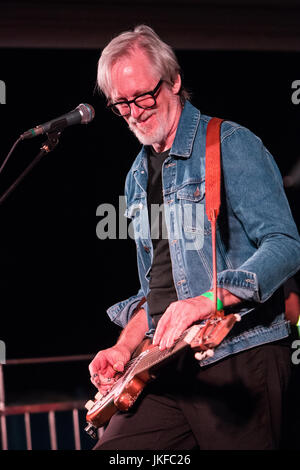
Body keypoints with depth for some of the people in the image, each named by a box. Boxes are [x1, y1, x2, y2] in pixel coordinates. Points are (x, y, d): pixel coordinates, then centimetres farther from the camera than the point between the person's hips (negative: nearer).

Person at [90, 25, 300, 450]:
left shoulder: (231, 145, -5)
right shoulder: (138, 177, 19)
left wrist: (209, 300, -28)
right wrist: (125, 347, 10)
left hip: (239, 356, -6)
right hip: (167, 366, 6)